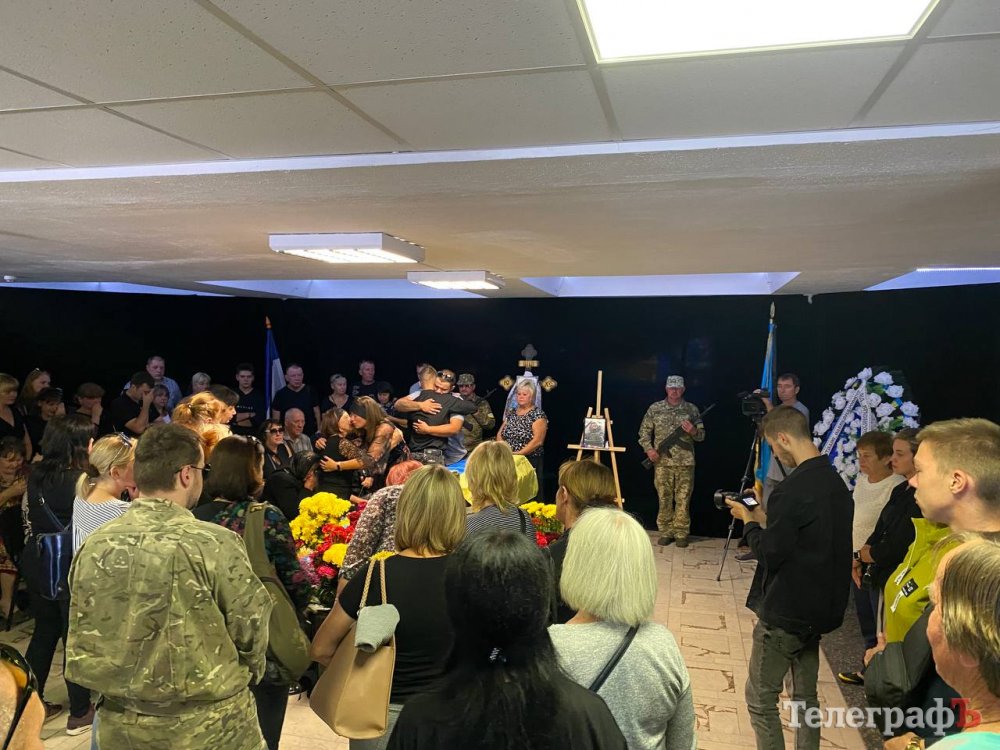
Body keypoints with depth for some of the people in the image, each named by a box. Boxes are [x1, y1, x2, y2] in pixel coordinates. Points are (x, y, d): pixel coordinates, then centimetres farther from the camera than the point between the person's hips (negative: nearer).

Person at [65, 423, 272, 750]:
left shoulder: (93, 546, -8)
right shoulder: (215, 544, -22)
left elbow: (80, 641, 2)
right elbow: (250, 630, -13)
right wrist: (237, 678, 8)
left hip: (120, 724, 4)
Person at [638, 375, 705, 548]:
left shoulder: (692, 409, 7)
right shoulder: (655, 409, 5)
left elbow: (701, 436, 9)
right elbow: (644, 431, 9)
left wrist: (693, 431, -13)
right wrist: (649, 449, -6)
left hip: (685, 462, 0)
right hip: (662, 462, 0)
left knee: (683, 500, 2)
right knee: (664, 499, 4)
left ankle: (681, 533, 12)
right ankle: (665, 532, 14)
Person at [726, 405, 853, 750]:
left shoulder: (793, 489, -24)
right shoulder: (836, 482, 5)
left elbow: (769, 552, -20)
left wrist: (749, 521, -5)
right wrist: (766, 519, 10)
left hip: (784, 612, -9)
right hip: (819, 608, 9)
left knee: (761, 700, 4)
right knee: (806, 696, 19)